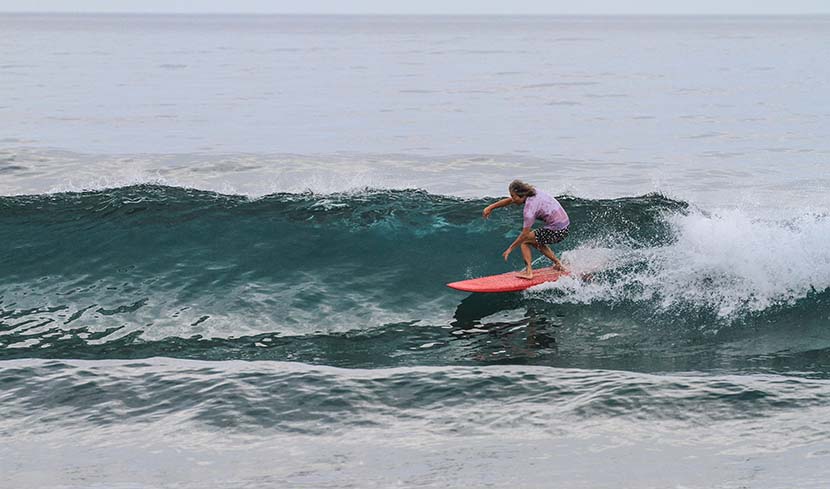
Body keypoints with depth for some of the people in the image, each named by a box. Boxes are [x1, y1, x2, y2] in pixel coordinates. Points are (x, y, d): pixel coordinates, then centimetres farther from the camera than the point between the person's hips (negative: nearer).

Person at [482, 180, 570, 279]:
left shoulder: (530, 207, -22)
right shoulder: (532, 193, 2)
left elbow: (525, 234, -17)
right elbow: (509, 201, 16)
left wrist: (510, 249, -9)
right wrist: (490, 207, 17)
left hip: (557, 231, -9)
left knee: (524, 241, 2)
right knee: (536, 242, 29)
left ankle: (529, 271, -4)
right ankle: (557, 263, 28)